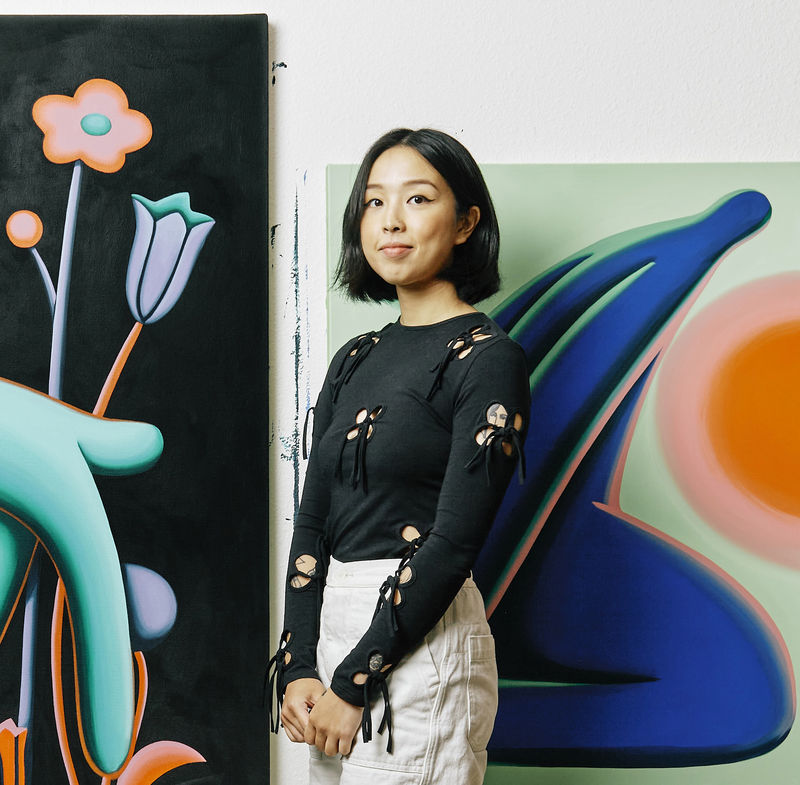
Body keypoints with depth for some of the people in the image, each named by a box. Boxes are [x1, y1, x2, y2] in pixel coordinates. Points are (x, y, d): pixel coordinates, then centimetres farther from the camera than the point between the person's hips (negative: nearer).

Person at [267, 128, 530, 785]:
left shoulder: (488, 358, -10)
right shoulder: (355, 360, 11)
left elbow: (455, 541, -16)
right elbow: (313, 519, 7)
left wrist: (354, 682, -15)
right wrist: (299, 666, -3)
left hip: (418, 647, -6)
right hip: (333, 628, 7)